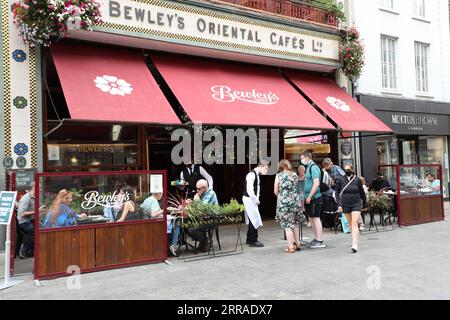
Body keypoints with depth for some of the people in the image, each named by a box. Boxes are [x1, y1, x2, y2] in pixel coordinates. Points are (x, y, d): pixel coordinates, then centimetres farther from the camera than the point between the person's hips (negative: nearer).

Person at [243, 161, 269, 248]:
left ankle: (250, 239, 26)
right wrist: (256, 200, -17)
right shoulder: (251, 175, -19)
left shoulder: (257, 175, 12)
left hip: (253, 199, 10)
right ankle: (253, 241, 1)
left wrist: (257, 199, 8)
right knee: (255, 220, -7)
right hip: (248, 199, -10)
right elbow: (249, 190, -26)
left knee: (252, 220, 15)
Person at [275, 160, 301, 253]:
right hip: (295, 200, 4)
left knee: (287, 224, 1)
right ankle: (297, 244, 26)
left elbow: (275, 191, -1)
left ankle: (291, 247, 2)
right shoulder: (295, 175, 6)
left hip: (284, 202, -4)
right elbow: (296, 188, 12)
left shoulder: (279, 175, -4)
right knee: (295, 223, 18)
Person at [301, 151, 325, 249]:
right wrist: (306, 196, 20)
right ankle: (316, 238, 25)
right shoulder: (309, 167, 15)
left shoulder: (313, 167, -14)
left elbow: (316, 183, -22)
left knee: (316, 218, -4)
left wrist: (309, 197, -21)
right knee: (311, 218, 14)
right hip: (309, 197, 9)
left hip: (314, 197, -9)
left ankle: (320, 241, 3)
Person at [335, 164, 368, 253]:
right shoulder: (341, 180, -1)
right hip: (345, 205, 2)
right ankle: (355, 239, 33)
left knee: (354, 224, -11)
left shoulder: (357, 180, -2)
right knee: (350, 224, 14)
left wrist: (364, 204, 15)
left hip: (356, 204, -2)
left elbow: (362, 192, 8)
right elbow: (337, 193, 4)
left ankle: (354, 245, -15)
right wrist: (339, 204, -4)